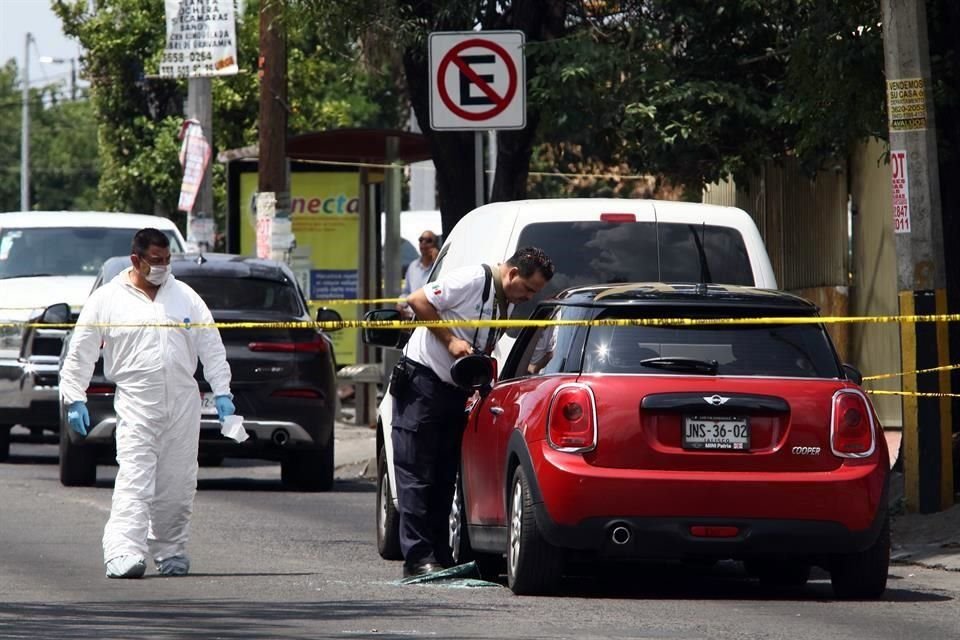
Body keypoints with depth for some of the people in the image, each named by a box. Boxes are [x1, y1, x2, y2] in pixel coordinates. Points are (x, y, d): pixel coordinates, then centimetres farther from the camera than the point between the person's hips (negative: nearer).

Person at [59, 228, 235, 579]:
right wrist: (75, 398, 1)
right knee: (134, 479, -16)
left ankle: (170, 550, 20)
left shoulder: (185, 297, 12)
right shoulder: (107, 299, 3)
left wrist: (222, 392, 5)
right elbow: (80, 353, 6)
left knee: (178, 484, 6)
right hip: (135, 403, -4)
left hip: (183, 403, 4)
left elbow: (211, 347, 13)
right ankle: (123, 553, -25)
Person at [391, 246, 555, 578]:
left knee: (444, 476, 8)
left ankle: (440, 555, 10)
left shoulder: (507, 305, 12)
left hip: (456, 390, 9)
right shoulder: (472, 281, -15)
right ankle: (418, 557, -9)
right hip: (423, 380, -9)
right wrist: (450, 340, -18)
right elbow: (417, 301, -16)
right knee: (416, 473, -7)